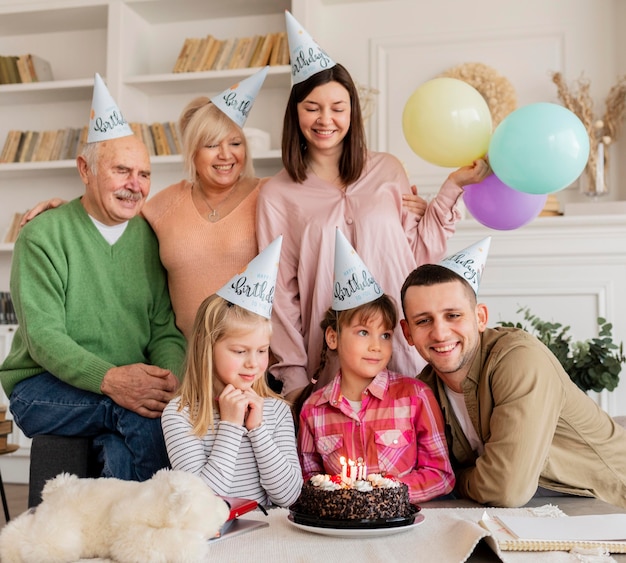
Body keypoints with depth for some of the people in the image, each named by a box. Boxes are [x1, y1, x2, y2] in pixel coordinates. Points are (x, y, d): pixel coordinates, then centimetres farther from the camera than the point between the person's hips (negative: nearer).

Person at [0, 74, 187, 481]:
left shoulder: (151, 238, 9)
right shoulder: (43, 235, -3)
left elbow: (166, 330, 5)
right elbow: (42, 336, -13)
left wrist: (169, 377, -18)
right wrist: (109, 379, -29)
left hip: (128, 385, 3)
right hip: (42, 387, -3)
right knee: (149, 416, -29)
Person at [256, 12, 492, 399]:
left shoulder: (388, 170, 6)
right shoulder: (277, 195, 1)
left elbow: (419, 254, 6)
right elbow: (281, 293, 1)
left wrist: (453, 187, 2)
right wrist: (294, 377, -2)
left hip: (402, 345, 2)